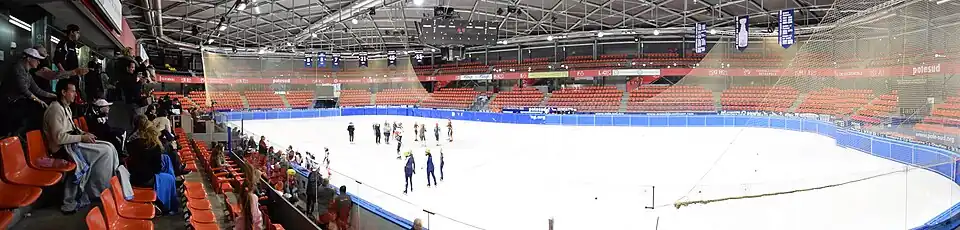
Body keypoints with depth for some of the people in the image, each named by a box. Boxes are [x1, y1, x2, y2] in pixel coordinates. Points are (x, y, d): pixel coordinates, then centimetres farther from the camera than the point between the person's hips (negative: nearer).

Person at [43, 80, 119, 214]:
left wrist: (84, 134, 8)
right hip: (64, 148, -10)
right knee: (106, 151, -18)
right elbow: (59, 137, -22)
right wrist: (82, 137, -16)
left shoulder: (66, 108, 16)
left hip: (72, 143, 10)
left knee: (108, 148, -4)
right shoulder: (56, 109, -16)